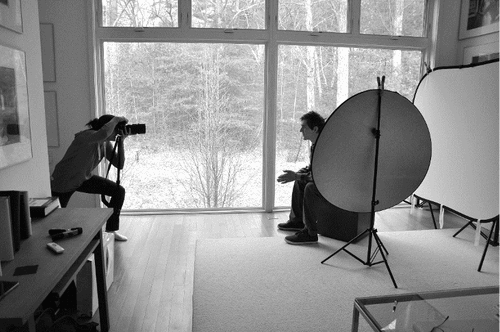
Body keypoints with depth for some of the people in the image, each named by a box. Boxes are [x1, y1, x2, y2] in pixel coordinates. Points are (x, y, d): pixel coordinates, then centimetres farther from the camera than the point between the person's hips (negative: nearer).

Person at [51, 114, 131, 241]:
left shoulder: (105, 143, -8)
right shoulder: (87, 136, -31)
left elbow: (119, 165, -10)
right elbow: (103, 133, -57)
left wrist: (121, 142, -19)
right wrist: (116, 119, -40)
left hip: (84, 178, 7)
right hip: (63, 183, -7)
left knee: (119, 191, -4)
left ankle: (111, 230, 10)